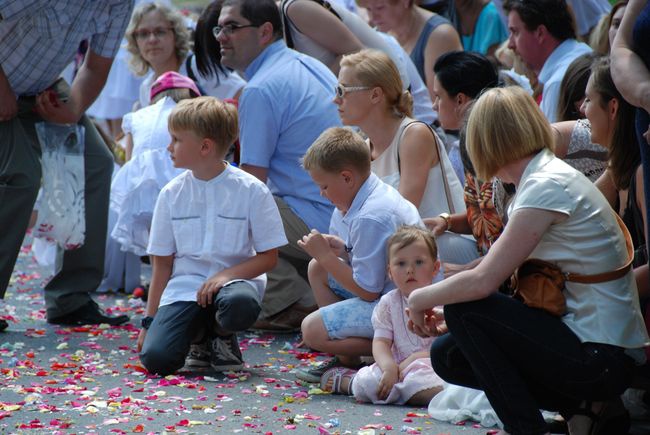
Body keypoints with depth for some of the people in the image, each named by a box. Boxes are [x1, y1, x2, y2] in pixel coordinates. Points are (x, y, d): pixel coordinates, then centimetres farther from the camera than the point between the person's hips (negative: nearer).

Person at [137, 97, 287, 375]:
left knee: (240, 304, -41)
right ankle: (198, 334, 12)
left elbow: (268, 257, -3)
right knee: (155, 358, -24)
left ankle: (221, 336, -2)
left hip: (234, 278, -2)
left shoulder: (251, 190, -4)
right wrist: (150, 320, 7)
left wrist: (226, 275, -19)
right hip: (184, 285, 2)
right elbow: (162, 263, 10)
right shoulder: (172, 194, 5)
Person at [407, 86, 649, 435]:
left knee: (463, 311, -12)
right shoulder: (545, 175, 11)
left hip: (604, 358, -10)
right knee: (447, 356, 8)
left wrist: (420, 299, -5)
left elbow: (484, 281, -21)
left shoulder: (546, 186, -18)